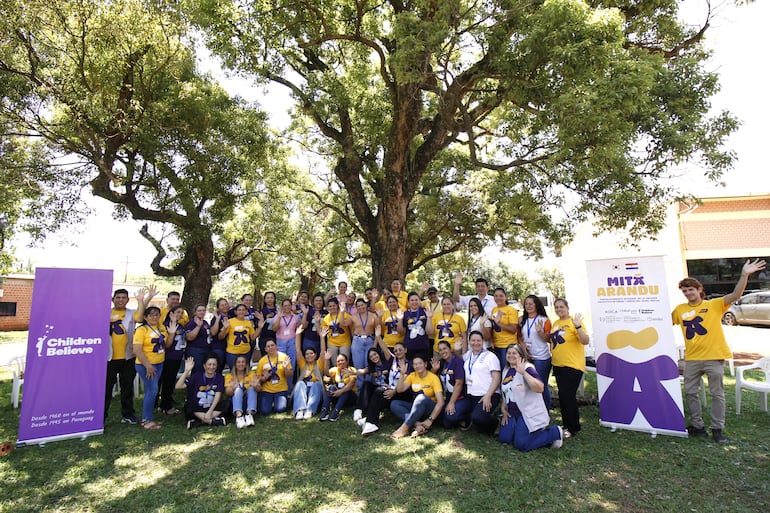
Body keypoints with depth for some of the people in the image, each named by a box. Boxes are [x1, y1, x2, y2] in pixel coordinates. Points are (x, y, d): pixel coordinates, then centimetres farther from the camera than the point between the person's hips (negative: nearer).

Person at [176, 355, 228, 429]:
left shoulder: (219, 378, -2)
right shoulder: (197, 376, -2)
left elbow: (218, 396, -11)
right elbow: (179, 386, -12)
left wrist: (210, 411, -23)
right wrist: (186, 371, -22)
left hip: (212, 408, 0)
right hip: (197, 409, 0)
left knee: (226, 403, -27)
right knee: (188, 405, -30)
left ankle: (198, 422, -25)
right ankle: (214, 421, -29)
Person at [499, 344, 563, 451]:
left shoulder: (527, 368, -14)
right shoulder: (506, 370, 9)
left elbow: (540, 388, -30)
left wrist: (523, 372, -36)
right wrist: (503, 408, 9)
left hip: (529, 413, -7)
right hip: (512, 413, 7)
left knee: (521, 445, -11)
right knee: (503, 438, -4)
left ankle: (555, 432, 8)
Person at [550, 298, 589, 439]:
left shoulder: (574, 322, -12)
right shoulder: (555, 323, 10)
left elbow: (585, 341, -21)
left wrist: (578, 326, -32)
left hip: (573, 365, -8)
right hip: (558, 365, 8)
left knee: (568, 396, -4)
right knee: (562, 396, 14)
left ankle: (573, 428, 11)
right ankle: (566, 425, 28)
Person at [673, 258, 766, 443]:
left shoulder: (714, 305, -2)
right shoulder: (680, 309, 5)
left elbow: (735, 295, -15)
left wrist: (744, 275, -26)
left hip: (714, 357, -3)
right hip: (691, 358, 3)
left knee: (717, 394, 7)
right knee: (690, 393, 9)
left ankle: (717, 429, 18)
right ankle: (697, 426, 23)